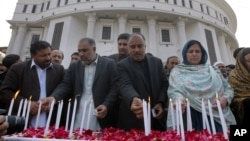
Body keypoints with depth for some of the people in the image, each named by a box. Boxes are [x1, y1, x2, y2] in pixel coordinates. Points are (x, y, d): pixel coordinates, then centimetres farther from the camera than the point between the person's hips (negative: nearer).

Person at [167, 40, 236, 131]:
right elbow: (174, 91, -5)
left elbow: (227, 88, 16)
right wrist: (179, 101, -28)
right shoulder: (177, 71, 9)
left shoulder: (212, 70, 17)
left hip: (217, 115, 3)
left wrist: (225, 99, -7)